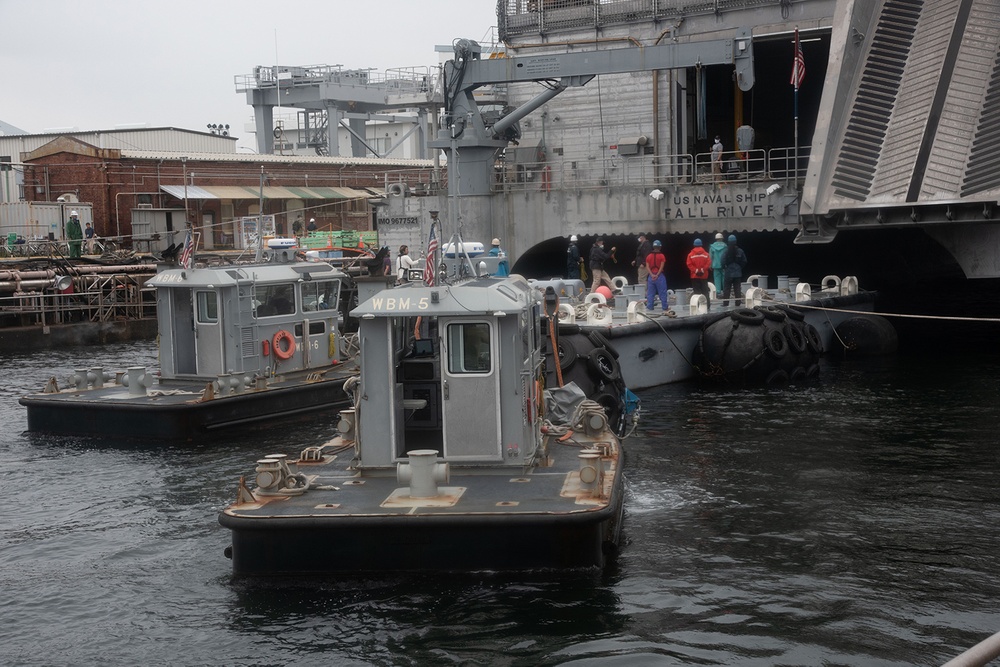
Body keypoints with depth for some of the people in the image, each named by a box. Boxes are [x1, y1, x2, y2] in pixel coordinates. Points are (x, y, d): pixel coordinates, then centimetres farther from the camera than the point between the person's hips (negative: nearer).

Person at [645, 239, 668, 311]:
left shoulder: (648, 256, 6)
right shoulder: (661, 256, -4)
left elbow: (648, 267, -1)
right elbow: (662, 267, -11)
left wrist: (652, 275, -8)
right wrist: (657, 275, -11)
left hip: (651, 276, 3)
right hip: (660, 275, -3)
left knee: (650, 293, 7)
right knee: (662, 293, 2)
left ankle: (649, 307, 5)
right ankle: (665, 307, 5)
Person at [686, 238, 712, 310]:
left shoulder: (691, 255, -2)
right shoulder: (705, 254, 1)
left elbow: (689, 264, -11)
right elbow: (708, 263, -8)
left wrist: (695, 270, -10)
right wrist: (703, 270, -9)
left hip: (694, 276, -1)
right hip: (704, 276, 1)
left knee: (696, 291, 2)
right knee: (705, 291, 8)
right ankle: (708, 306, 4)